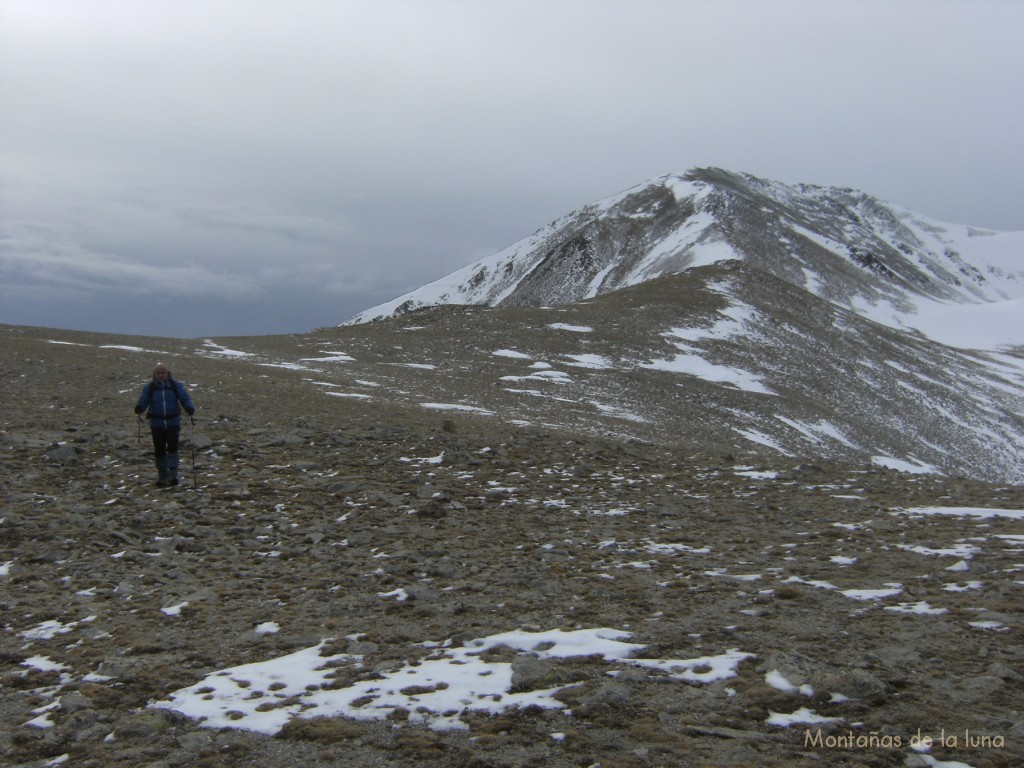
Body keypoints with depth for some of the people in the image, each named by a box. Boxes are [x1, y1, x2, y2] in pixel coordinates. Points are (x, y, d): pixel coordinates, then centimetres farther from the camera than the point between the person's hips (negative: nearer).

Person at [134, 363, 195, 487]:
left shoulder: (176, 386, 3)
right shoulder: (149, 388, 5)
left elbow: (185, 398, -2)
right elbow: (143, 401, -1)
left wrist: (189, 408, -23)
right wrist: (139, 408, -25)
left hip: (173, 422, -1)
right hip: (156, 424, 1)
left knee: (172, 448, -14)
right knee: (159, 451, 2)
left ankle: (172, 476, -10)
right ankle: (162, 476, 15)